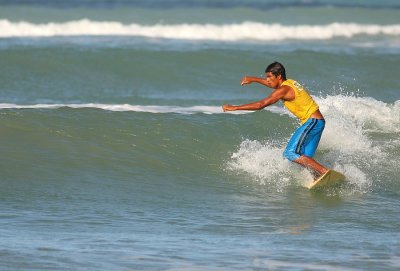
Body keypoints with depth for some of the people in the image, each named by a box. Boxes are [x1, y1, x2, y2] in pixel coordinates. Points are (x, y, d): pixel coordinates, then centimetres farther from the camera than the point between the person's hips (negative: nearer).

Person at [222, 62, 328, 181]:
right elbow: (270, 83, 37)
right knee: (305, 158, 5)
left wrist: (234, 108, -15)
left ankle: (324, 172, -28)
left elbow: (260, 105, -17)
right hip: (318, 122, 10)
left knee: (290, 154, -18)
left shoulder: (283, 90, -13)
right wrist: (253, 79, 50)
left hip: (312, 121, -10)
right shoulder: (289, 83, 14)